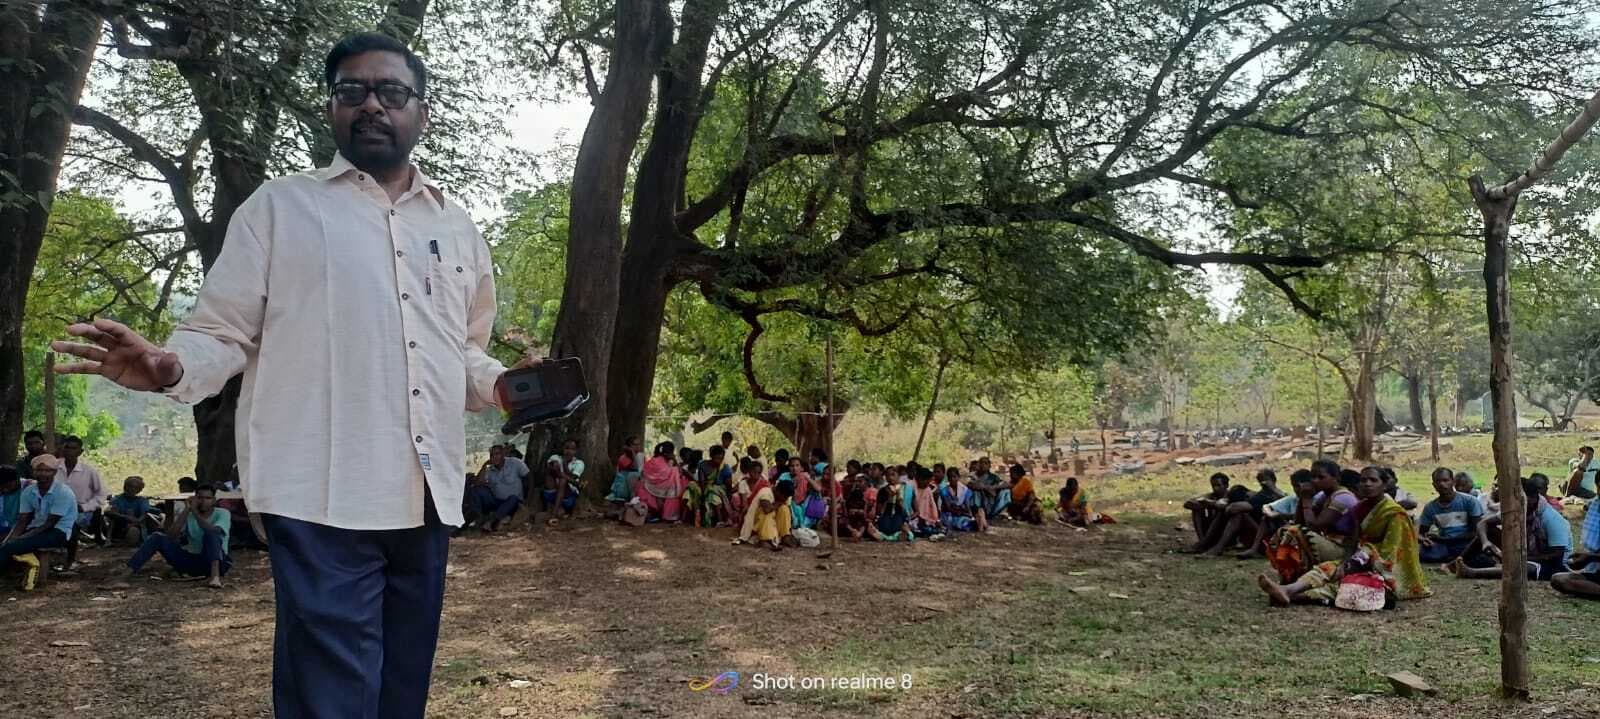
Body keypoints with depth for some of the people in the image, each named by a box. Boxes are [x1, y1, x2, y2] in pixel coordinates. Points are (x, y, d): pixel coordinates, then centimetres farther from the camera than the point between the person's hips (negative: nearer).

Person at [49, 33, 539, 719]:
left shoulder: (456, 226, 16)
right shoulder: (280, 206, 5)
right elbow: (222, 332, 2)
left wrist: (501, 383, 4)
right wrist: (171, 367, -20)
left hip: (426, 496, 5)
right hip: (324, 495, -4)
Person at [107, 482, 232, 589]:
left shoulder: (222, 513, -3)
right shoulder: (187, 513, 7)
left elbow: (213, 532, -26)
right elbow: (170, 536, -10)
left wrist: (195, 512, -25)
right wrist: (186, 510, -15)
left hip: (214, 561, -4)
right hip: (190, 560, 4)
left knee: (210, 533, -32)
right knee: (157, 537, -12)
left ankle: (215, 575, -51)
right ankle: (124, 577, -23)